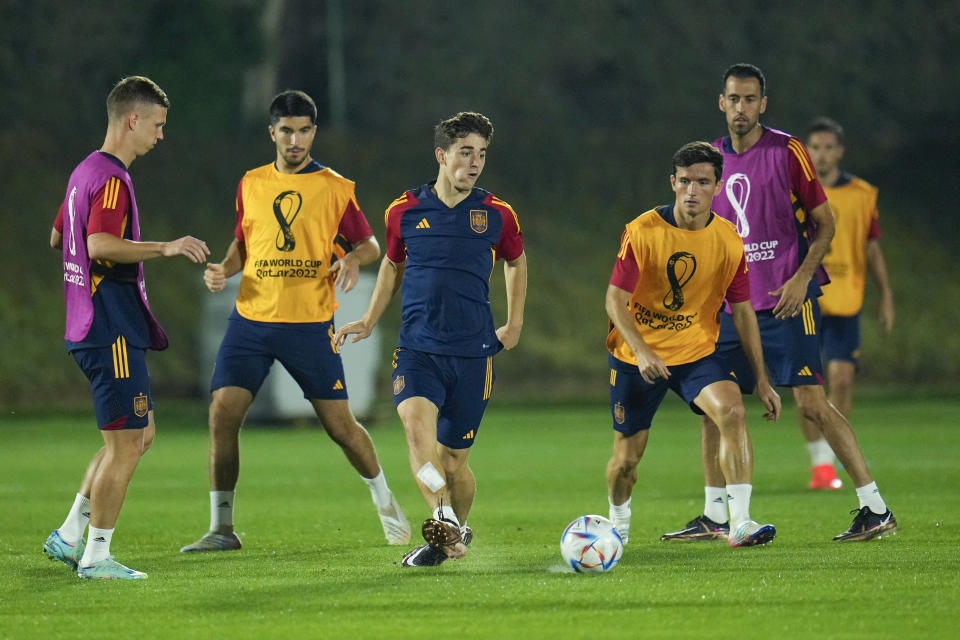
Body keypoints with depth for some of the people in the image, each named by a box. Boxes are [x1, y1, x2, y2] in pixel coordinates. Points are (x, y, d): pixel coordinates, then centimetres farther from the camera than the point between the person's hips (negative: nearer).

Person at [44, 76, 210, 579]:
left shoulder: (86, 171, 16)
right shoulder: (111, 178, -15)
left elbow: (56, 237, 28)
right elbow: (100, 246, -28)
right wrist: (165, 248, -29)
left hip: (90, 328, 10)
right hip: (112, 333, -10)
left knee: (141, 432, 16)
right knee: (126, 445, -6)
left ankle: (69, 536, 17)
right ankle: (95, 556, -2)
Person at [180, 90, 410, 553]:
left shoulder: (335, 188, 0)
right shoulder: (250, 184, 10)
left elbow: (370, 245, 6)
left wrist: (352, 259, -16)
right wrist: (224, 269, 0)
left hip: (310, 324, -3)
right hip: (250, 320, 3)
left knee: (339, 424, 0)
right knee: (222, 414, -9)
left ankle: (385, 504, 25)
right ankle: (221, 528, -1)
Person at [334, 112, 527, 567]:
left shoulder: (496, 214, 3)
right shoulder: (405, 211, 4)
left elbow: (516, 261, 24)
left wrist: (515, 324, 20)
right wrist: (370, 321, 17)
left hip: (472, 353, 0)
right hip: (418, 349, 0)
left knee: (453, 459, 4)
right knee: (417, 421, -29)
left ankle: (455, 530, 30)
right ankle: (443, 519, -41)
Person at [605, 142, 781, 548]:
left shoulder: (729, 240, -5)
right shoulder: (642, 232, -14)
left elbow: (742, 310, 3)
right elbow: (615, 300, -14)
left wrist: (761, 379, 1)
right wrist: (642, 351, -30)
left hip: (696, 351, 1)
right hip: (637, 356, -1)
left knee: (733, 412, -27)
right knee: (626, 458, 5)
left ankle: (740, 524, -28)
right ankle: (618, 522, 39)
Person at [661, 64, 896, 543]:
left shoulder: (787, 152, -6)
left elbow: (825, 222, -3)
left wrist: (802, 278, -14)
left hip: (785, 302, -6)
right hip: (732, 303, 6)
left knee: (811, 403, -12)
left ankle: (875, 509, -8)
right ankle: (714, 518, 16)